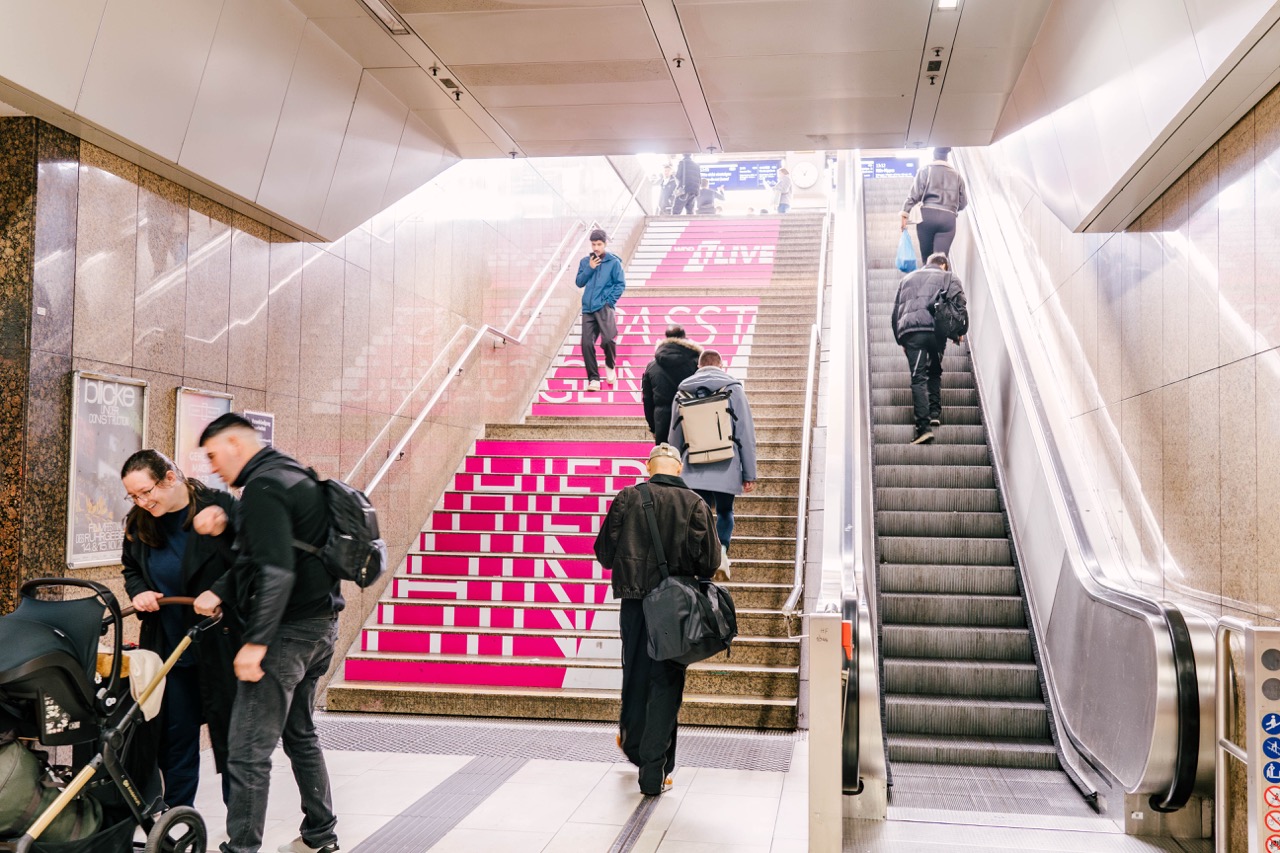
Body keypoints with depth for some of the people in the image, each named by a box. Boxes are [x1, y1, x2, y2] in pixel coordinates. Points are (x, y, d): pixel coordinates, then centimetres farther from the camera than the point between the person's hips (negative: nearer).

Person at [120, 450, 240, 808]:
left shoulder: (221, 507, -15)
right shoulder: (139, 524, 4)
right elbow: (131, 569, 20)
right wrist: (138, 592, -1)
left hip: (220, 646, -5)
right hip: (168, 649, 5)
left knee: (230, 735, 4)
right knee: (175, 737, 13)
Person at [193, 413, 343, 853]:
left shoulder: (262, 487, -15)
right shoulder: (294, 476, 15)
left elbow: (277, 572, -24)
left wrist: (255, 643, -23)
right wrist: (219, 593, 8)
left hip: (288, 629, -11)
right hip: (321, 623, 11)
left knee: (249, 750, -5)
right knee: (300, 734, 22)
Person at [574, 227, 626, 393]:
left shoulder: (614, 262, 0)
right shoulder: (585, 261, 11)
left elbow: (621, 284, 0)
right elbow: (579, 282, 8)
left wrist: (610, 300, -8)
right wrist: (589, 268, -5)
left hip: (605, 308, -4)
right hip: (588, 308, 4)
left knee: (608, 339, -20)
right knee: (587, 344, -3)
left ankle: (610, 365, 11)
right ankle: (593, 379, 5)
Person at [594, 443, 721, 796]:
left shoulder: (627, 498, -5)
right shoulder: (695, 505, -7)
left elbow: (604, 551, -2)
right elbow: (709, 562, -9)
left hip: (633, 603, 2)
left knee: (634, 674, 20)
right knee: (665, 684, 5)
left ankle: (633, 743, 41)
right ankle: (654, 773, 7)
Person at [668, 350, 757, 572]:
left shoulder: (683, 392, 9)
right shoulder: (733, 389, 2)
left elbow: (675, 438, 14)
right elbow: (746, 434, -1)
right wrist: (749, 475, 2)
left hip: (693, 470, 1)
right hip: (726, 468, -1)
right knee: (725, 512, 19)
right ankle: (722, 549, -5)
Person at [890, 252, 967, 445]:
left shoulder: (907, 278, 30)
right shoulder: (948, 277, 21)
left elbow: (895, 312, 26)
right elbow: (959, 301, 2)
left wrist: (900, 340, 29)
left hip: (910, 331, 1)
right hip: (936, 329, -1)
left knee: (918, 378, -6)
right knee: (935, 372, 23)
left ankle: (924, 426, -17)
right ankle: (935, 412, 12)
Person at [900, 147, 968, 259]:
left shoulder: (925, 171, 9)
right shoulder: (956, 175, 18)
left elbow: (915, 194, -1)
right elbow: (963, 202, 20)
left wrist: (905, 214, -2)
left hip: (927, 215, -1)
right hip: (948, 218, 1)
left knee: (927, 257, 10)